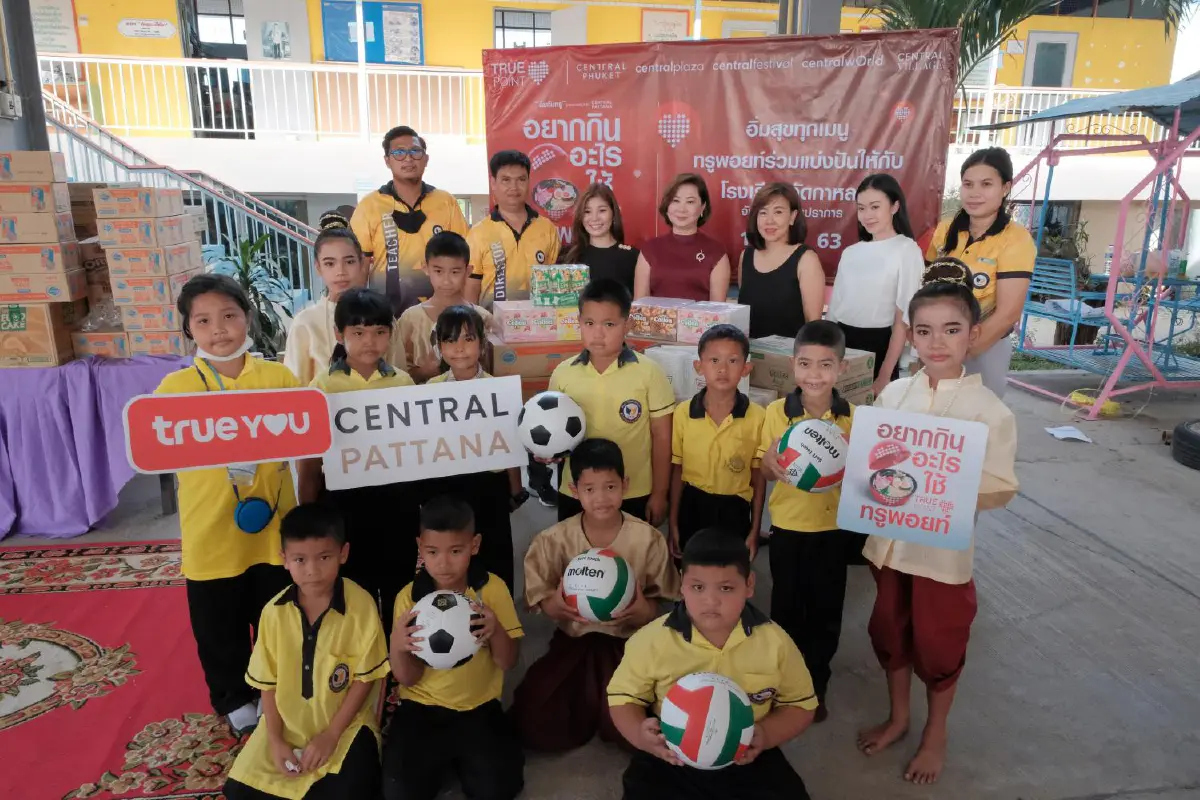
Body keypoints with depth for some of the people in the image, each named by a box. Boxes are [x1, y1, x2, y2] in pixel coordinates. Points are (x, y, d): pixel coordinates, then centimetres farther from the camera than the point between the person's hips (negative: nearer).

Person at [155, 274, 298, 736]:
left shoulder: (279, 377, -2)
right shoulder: (175, 387, -5)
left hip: (274, 526, 1)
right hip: (211, 534, -1)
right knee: (220, 627, 15)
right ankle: (234, 698, 39)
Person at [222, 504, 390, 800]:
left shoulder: (361, 605, -19)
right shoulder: (274, 612, -9)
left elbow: (366, 676, -11)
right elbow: (268, 681, 0)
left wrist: (330, 735, -13)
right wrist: (275, 739, -8)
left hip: (345, 725, -3)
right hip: (287, 725, 3)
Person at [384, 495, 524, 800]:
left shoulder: (492, 588, -8)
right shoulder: (409, 597, -7)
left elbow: (508, 662, -6)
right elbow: (408, 678, -4)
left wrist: (496, 630, -27)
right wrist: (397, 646, -26)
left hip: (478, 706, 0)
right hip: (421, 706, 0)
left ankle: (461, 759, 14)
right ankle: (445, 760, 14)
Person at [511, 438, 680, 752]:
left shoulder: (648, 539, -9)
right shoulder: (555, 539, -7)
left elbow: (664, 601, -2)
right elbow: (539, 599, -1)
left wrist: (646, 610, -27)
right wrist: (554, 605, -27)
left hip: (629, 641, -1)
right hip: (573, 639, 2)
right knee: (534, 724, -11)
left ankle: (598, 699, 15)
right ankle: (590, 700, 19)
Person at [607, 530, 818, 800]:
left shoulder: (774, 641, -7)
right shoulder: (652, 639, -12)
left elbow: (801, 704, 5)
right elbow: (623, 696, 0)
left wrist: (766, 735, -16)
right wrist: (641, 735, -22)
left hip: (748, 760, 1)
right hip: (670, 760, -1)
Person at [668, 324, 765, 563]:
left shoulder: (757, 417, -10)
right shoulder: (683, 413, -8)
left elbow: (758, 477, -2)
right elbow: (677, 471, 0)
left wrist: (755, 530, 1)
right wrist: (673, 524, 2)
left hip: (734, 510, -1)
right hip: (692, 507, 1)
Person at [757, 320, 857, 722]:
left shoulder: (853, 417, -8)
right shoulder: (777, 411, -9)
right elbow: (764, 472, -4)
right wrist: (771, 461, -27)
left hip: (833, 528, 1)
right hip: (788, 527, 0)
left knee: (826, 611, 13)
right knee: (786, 607, 14)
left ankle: (816, 686, 34)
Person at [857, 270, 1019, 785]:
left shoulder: (989, 410, -15)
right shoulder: (893, 394, -4)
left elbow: (1000, 490, -12)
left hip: (944, 548, -4)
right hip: (890, 540, 4)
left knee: (939, 644, 15)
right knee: (889, 632, 20)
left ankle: (935, 734, 41)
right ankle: (897, 717, 45)